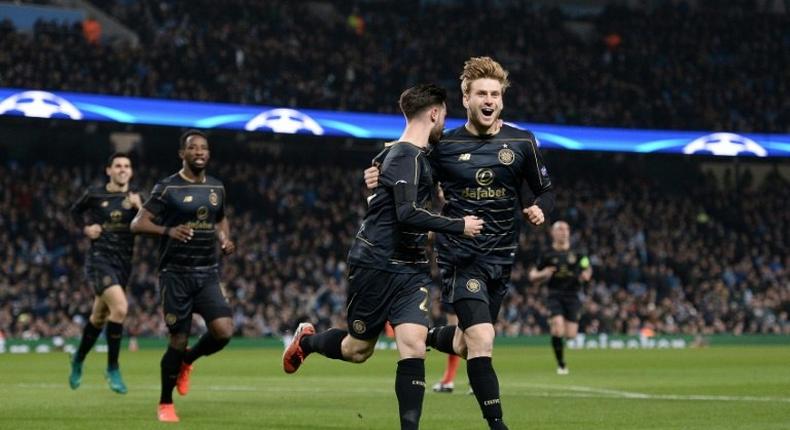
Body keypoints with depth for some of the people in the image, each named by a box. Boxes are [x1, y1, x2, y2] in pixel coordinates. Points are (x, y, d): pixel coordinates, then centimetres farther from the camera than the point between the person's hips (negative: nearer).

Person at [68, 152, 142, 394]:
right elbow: (75, 210, 18)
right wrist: (85, 228, 1)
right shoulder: (95, 195, 0)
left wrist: (139, 208, -20)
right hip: (100, 258, -4)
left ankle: (78, 359, 41)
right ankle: (112, 369, -12)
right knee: (120, 308, -24)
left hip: (124, 261, 4)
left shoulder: (134, 198, 5)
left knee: (99, 317, 16)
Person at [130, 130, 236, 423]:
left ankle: (187, 360, 19)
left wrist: (225, 239, 5)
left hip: (207, 274, 4)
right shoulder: (167, 188, -6)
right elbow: (137, 224, -9)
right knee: (178, 339, -3)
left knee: (223, 331, -14)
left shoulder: (217, 188, 9)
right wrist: (167, 230, -27)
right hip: (176, 274, -4)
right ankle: (165, 404, 17)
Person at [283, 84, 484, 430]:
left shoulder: (414, 154, 11)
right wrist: (458, 226, -24)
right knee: (357, 349, 9)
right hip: (376, 267, -8)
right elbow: (407, 214, -29)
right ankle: (307, 340, 40)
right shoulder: (407, 157, -18)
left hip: (410, 269, 8)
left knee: (413, 346, -11)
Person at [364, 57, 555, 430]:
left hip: (501, 256, 4)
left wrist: (539, 209, -12)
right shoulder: (444, 146, -3)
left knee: (465, 344, 14)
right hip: (460, 255, -4)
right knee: (481, 341, -18)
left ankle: (428, 339, 48)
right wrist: (379, 180, -12)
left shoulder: (522, 143, 1)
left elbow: (546, 191, 10)